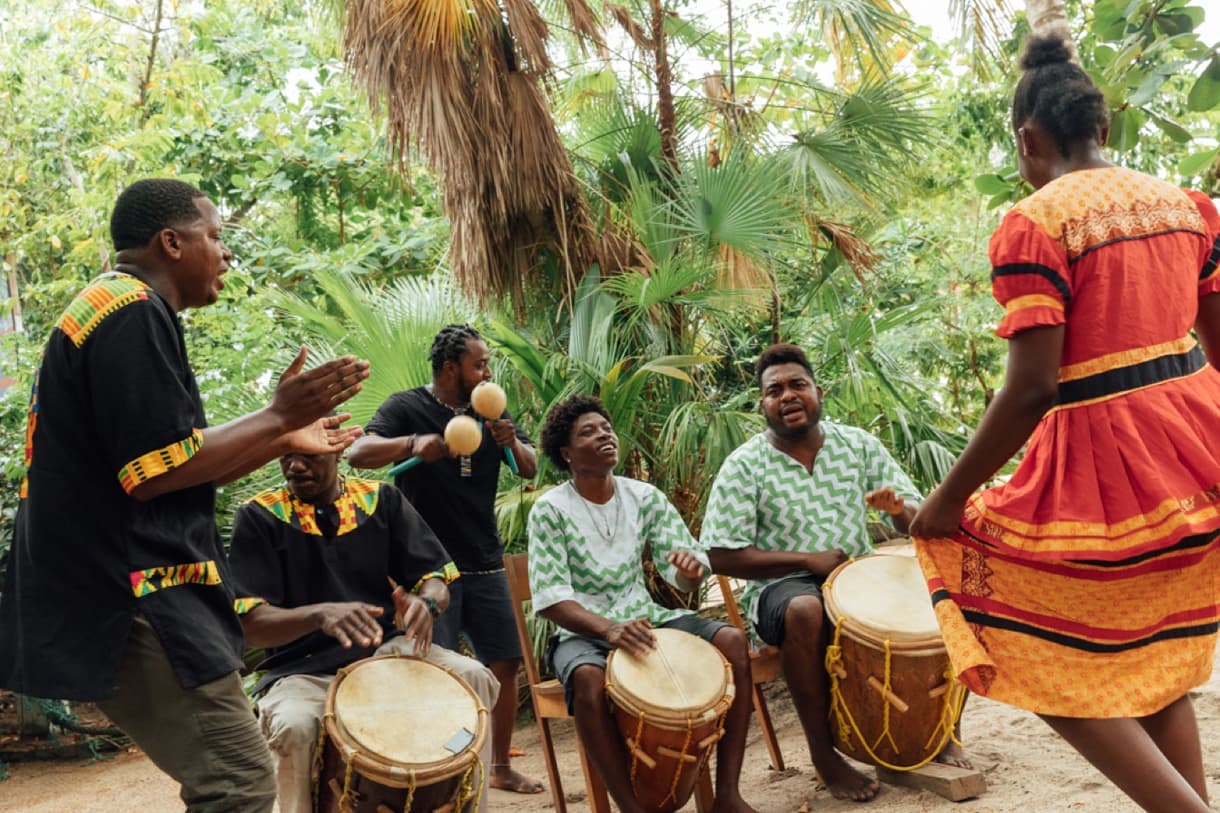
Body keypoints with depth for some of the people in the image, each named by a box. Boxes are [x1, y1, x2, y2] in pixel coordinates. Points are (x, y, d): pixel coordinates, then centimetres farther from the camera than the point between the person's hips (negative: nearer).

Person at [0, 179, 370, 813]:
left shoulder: (114, 310, 20)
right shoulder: (133, 313, -14)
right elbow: (157, 472, -21)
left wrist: (284, 439, 21)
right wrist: (279, 416, -12)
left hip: (115, 591, 11)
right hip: (130, 600, -11)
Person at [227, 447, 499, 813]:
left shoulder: (381, 499, 6)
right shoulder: (259, 517, -3)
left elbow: (436, 578, 3)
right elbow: (252, 625, -12)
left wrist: (427, 602, -23)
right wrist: (319, 614, -33)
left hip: (388, 651, 3)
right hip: (303, 669, -2)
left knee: (473, 678, -23)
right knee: (294, 727, -36)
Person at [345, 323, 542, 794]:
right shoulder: (407, 408, -6)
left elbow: (530, 470, 8)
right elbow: (358, 455, -19)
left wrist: (513, 443, -14)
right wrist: (412, 443, -36)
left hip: (485, 564, 5)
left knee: (505, 664, 5)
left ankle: (500, 767, 19)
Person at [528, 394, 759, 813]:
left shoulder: (645, 496, 4)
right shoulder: (550, 510, -7)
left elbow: (684, 580, 3)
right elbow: (551, 599, -15)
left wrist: (690, 569, -23)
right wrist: (609, 629, -32)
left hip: (647, 618, 4)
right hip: (583, 632, -4)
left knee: (733, 641, -19)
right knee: (589, 680, -39)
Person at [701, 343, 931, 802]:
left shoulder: (859, 445, 4)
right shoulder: (744, 465, -6)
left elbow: (917, 521, 5)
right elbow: (722, 557, -11)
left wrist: (899, 509, -21)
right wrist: (809, 560, -17)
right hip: (781, 585, -3)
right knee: (805, 610, -37)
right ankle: (823, 754, -20)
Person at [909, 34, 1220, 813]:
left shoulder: (1033, 225, -14)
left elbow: (1032, 389, -20)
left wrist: (950, 497, -10)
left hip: (1106, 467, -7)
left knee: (1051, 664, 11)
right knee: (1153, 663, 21)